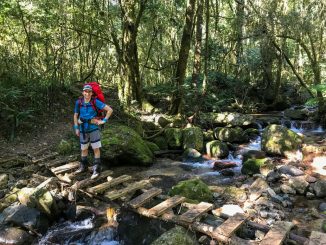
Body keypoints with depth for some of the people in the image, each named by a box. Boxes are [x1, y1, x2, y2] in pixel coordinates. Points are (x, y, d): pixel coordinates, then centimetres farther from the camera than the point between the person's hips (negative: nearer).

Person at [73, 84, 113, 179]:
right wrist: (76, 128, 3)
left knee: (96, 149, 0)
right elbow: (75, 115, 5)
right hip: (83, 129, 3)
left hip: (93, 128, -3)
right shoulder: (78, 102, -7)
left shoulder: (95, 102, -15)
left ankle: (96, 170, 9)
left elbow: (110, 110, -14)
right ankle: (83, 166, 35)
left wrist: (104, 120, -13)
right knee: (84, 149, 17)